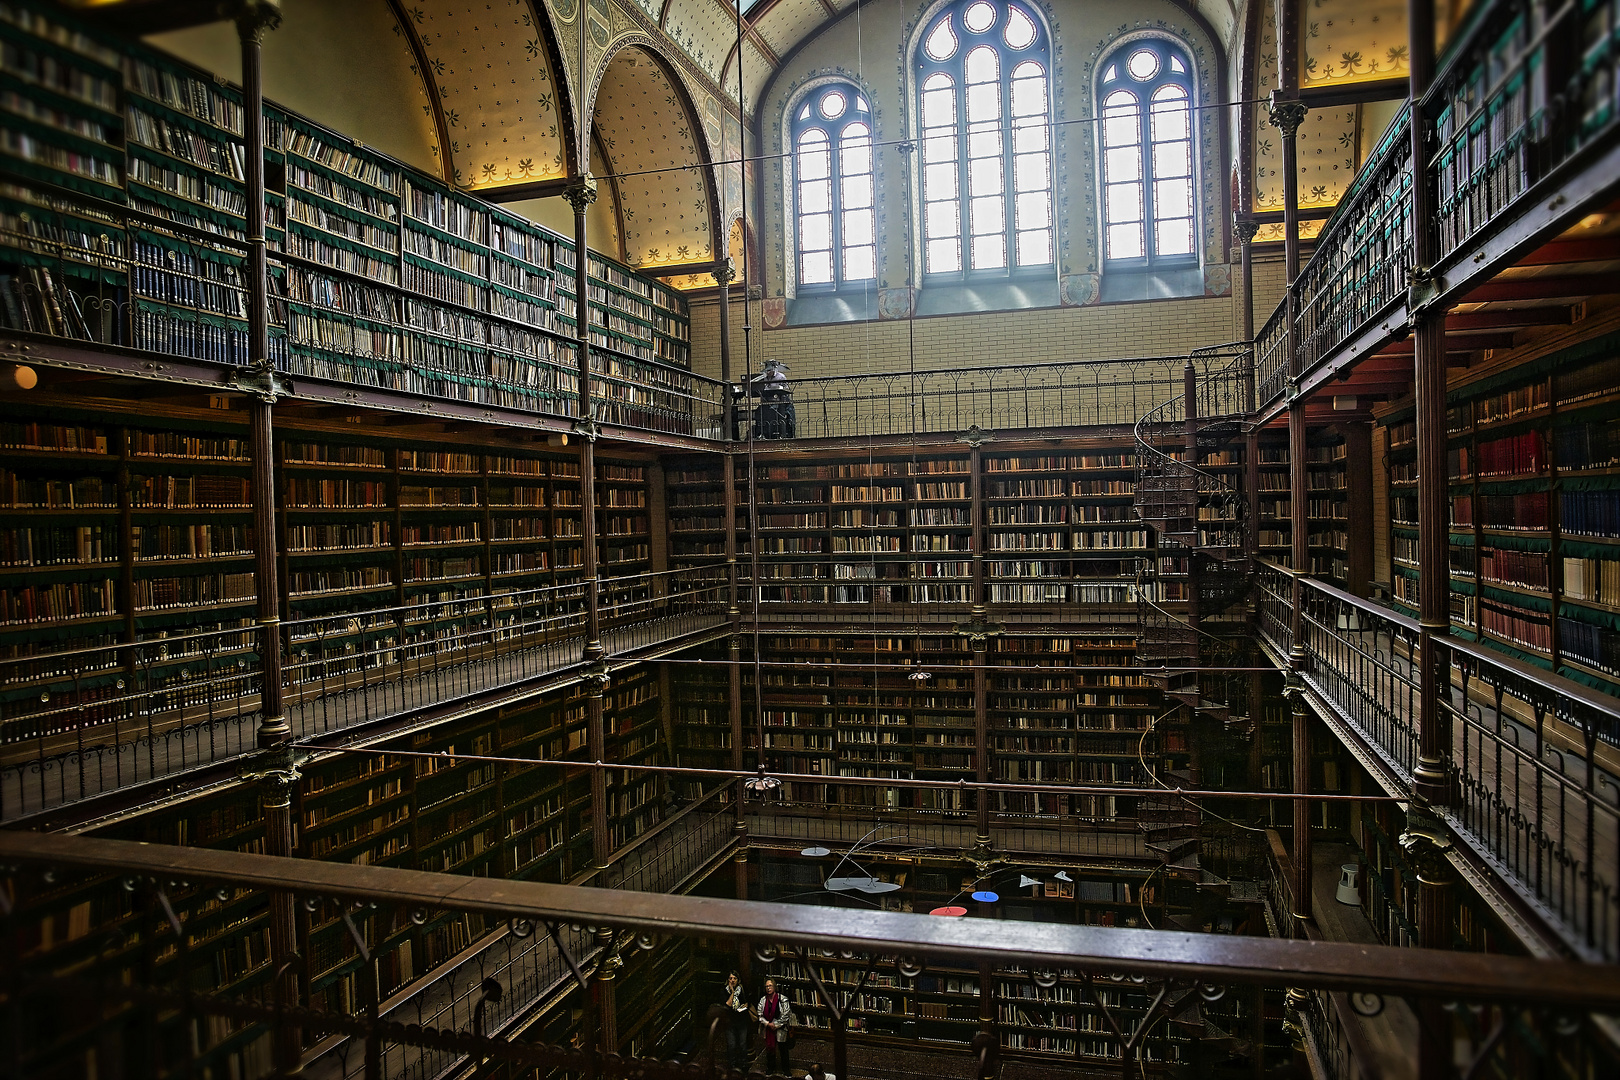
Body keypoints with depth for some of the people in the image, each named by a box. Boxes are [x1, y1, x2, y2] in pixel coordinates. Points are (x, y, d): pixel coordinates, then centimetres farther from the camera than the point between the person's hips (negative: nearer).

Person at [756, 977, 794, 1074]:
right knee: (769, 1048, 10)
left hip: (781, 1029, -3)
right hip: (768, 1030, 3)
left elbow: (786, 1015, -9)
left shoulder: (782, 999, -9)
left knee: (783, 1050, 3)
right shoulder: (763, 1000, 3)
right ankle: (770, 1069, 27)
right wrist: (768, 1024, -8)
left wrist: (776, 1025, -11)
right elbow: (760, 1015, 5)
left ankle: (785, 1069, 17)